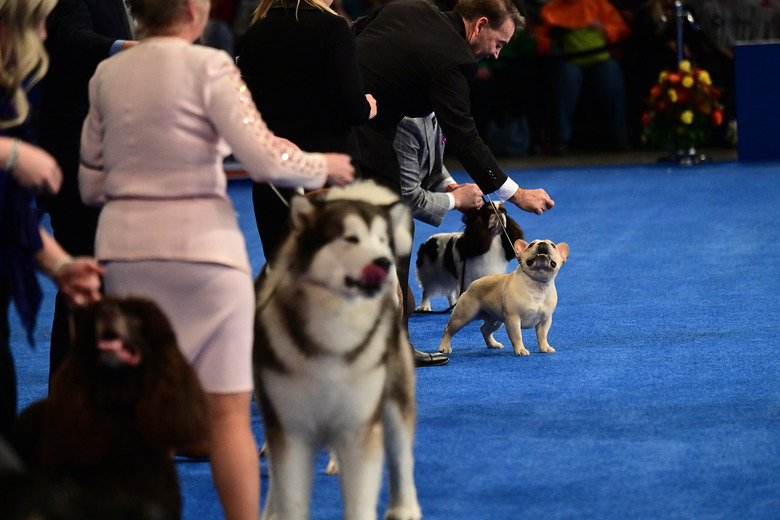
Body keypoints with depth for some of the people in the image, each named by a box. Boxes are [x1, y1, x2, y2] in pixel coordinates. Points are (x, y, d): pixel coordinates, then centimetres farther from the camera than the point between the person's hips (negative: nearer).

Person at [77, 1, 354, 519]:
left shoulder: (106, 75, 7)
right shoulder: (207, 66, -8)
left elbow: (91, 186, 12)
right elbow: (265, 159, -15)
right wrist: (323, 167, 3)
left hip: (124, 243, 5)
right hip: (201, 243, -5)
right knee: (228, 410, 1)